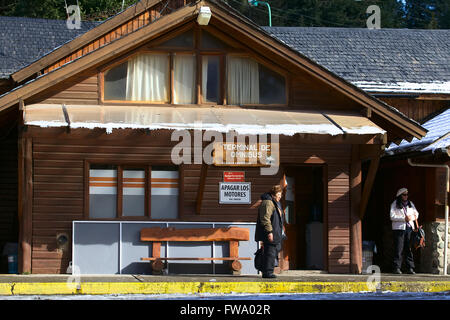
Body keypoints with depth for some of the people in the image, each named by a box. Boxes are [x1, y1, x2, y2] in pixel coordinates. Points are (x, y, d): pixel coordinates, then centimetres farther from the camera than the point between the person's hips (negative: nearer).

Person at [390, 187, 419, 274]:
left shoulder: (410, 204, 16)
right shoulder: (394, 204, 1)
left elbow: (416, 213, 19)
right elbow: (392, 216, -8)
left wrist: (411, 217, -4)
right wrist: (404, 218, -16)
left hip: (409, 228, 4)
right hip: (399, 228, -4)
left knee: (409, 249, 2)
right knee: (399, 249, -7)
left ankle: (410, 268, 4)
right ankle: (397, 268, -5)